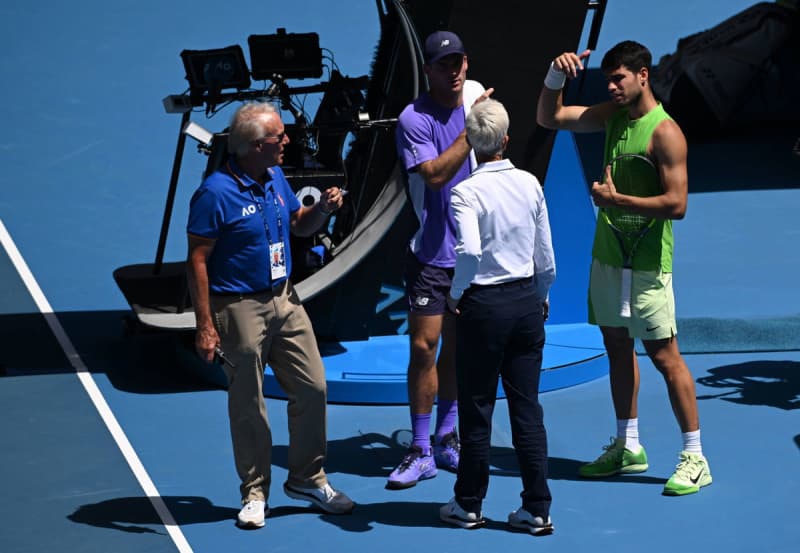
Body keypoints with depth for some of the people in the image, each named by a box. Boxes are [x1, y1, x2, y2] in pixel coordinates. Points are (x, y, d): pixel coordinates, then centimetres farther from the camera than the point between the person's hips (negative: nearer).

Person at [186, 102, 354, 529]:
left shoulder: (275, 178, 6)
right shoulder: (216, 193, -18)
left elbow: (298, 225, 22)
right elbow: (197, 261, -16)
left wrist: (322, 208, -2)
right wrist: (205, 326, -19)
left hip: (284, 299, 7)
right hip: (240, 309, -7)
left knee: (312, 388, 8)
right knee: (248, 406, 4)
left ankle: (307, 479, 23)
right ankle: (255, 494, 17)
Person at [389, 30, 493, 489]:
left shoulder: (475, 94, 6)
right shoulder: (415, 119, -13)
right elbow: (434, 174, -24)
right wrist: (472, 130, -25)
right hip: (431, 252, -5)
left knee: (457, 344, 12)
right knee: (424, 346, -7)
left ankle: (447, 439, 23)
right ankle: (421, 452, -1)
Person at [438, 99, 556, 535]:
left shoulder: (467, 192, -13)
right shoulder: (530, 184, 2)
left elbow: (469, 251, -27)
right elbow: (546, 256, 7)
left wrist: (455, 293, -10)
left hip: (484, 305, -4)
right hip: (528, 301, 4)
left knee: (477, 407, 7)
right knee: (527, 406, 7)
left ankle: (468, 505, 17)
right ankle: (536, 509, 8)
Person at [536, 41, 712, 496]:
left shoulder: (665, 133, -16)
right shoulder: (613, 115, 7)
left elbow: (677, 204, -20)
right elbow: (549, 118, 11)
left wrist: (616, 200, -19)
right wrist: (555, 77, -7)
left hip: (646, 263, -8)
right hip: (607, 253, 8)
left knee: (664, 355, -5)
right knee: (618, 347, 14)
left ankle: (695, 459, 1)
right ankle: (629, 447, 25)